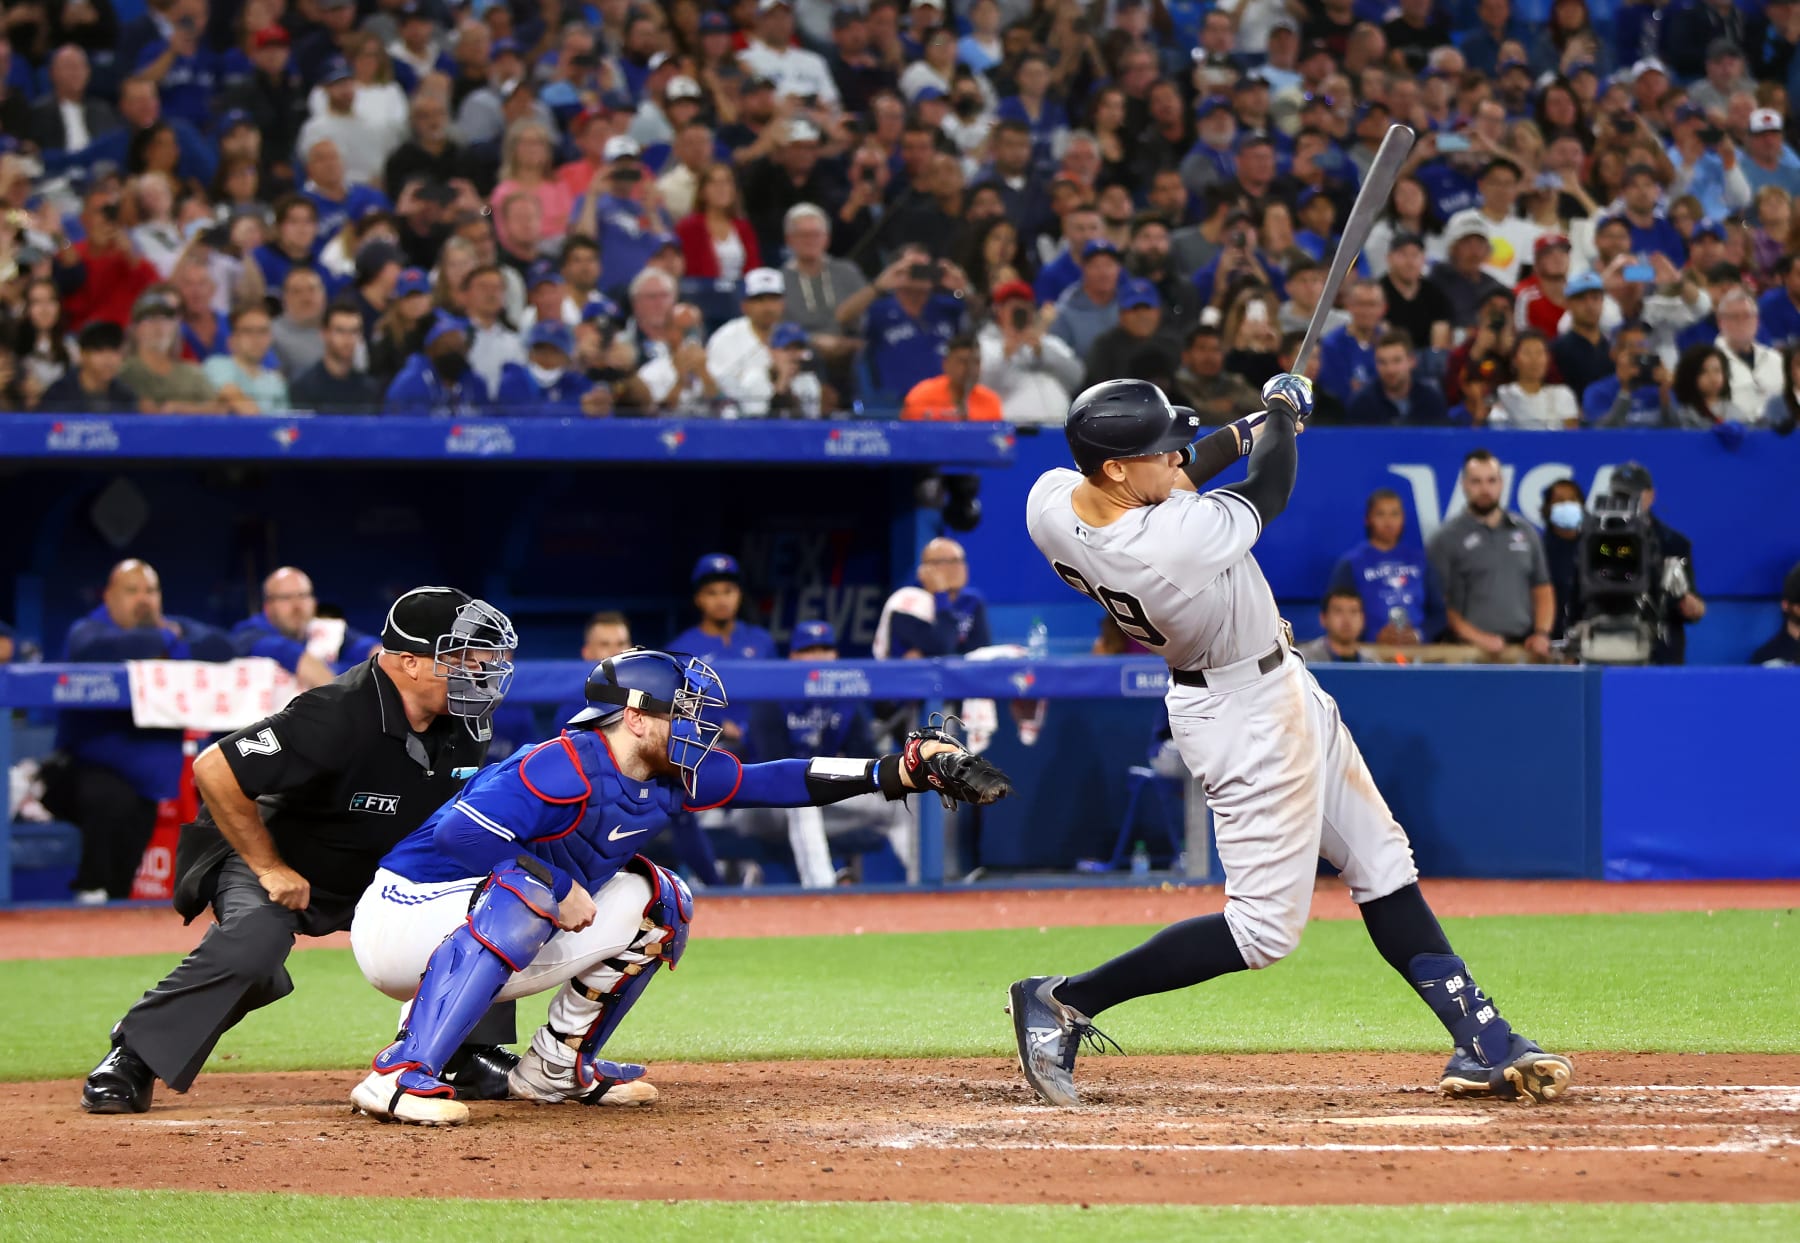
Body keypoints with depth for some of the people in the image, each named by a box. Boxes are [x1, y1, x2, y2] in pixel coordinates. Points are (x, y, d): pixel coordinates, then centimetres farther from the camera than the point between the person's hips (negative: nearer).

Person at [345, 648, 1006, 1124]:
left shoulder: (669, 775, 1)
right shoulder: (563, 769, -27)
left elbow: (774, 781, 5)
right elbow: (459, 834, -37)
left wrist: (900, 770, -2)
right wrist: (558, 887, -30)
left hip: (497, 935, 9)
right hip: (401, 920, -9)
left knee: (655, 903, 8)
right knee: (522, 895, -40)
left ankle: (557, 1067, 12)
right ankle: (399, 1077, -43)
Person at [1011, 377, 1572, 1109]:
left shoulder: (1048, 503, -14)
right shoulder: (1181, 540, -35)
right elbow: (1271, 491, -14)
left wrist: (1250, 430, 13)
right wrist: (1282, 411, 6)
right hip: (1249, 717, -10)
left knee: (1383, 866, 14)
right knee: (1264, 930, -3)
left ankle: (1481, 1042, 19)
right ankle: (1063, 1003, 3)